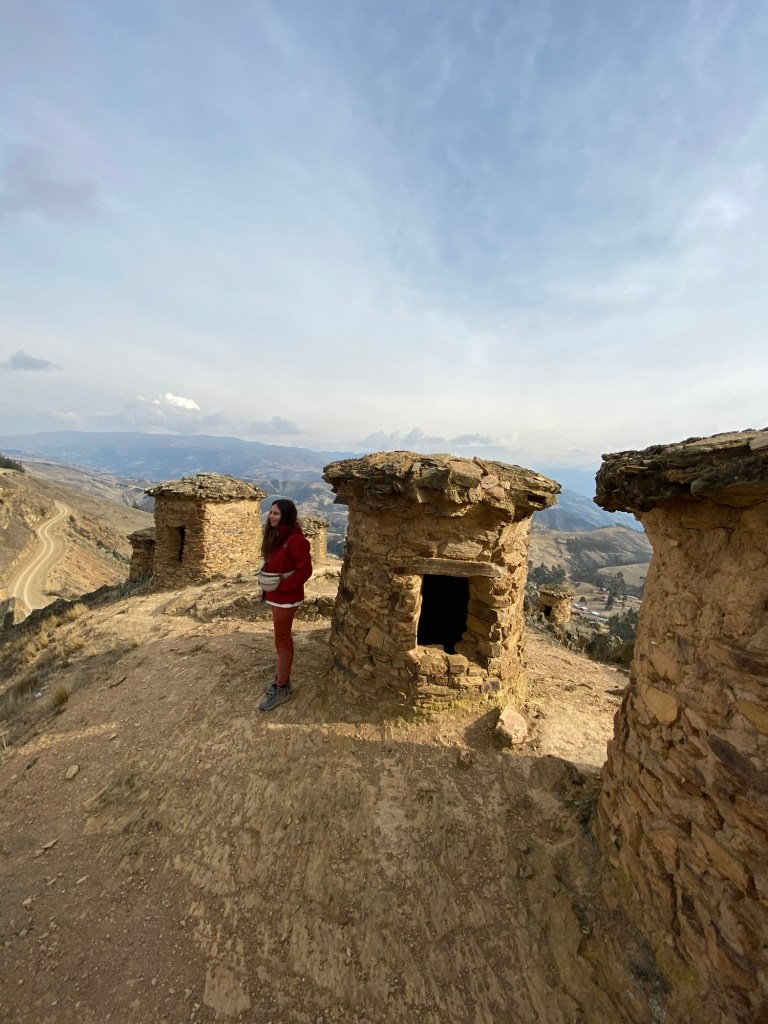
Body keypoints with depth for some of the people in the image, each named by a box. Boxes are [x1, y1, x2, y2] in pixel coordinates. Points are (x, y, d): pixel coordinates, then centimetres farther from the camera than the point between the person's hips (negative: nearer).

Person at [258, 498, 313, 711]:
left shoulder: (296, 539, -21)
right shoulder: (276, 537, 8)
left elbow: (305, 570, -23)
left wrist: (281, 586, -20)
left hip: (286, 598, -9)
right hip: (276, 596, 9)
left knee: (282, 642, 2)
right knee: (284, 639, 19)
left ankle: (281, 689, 16)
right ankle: (282, 679, 33)